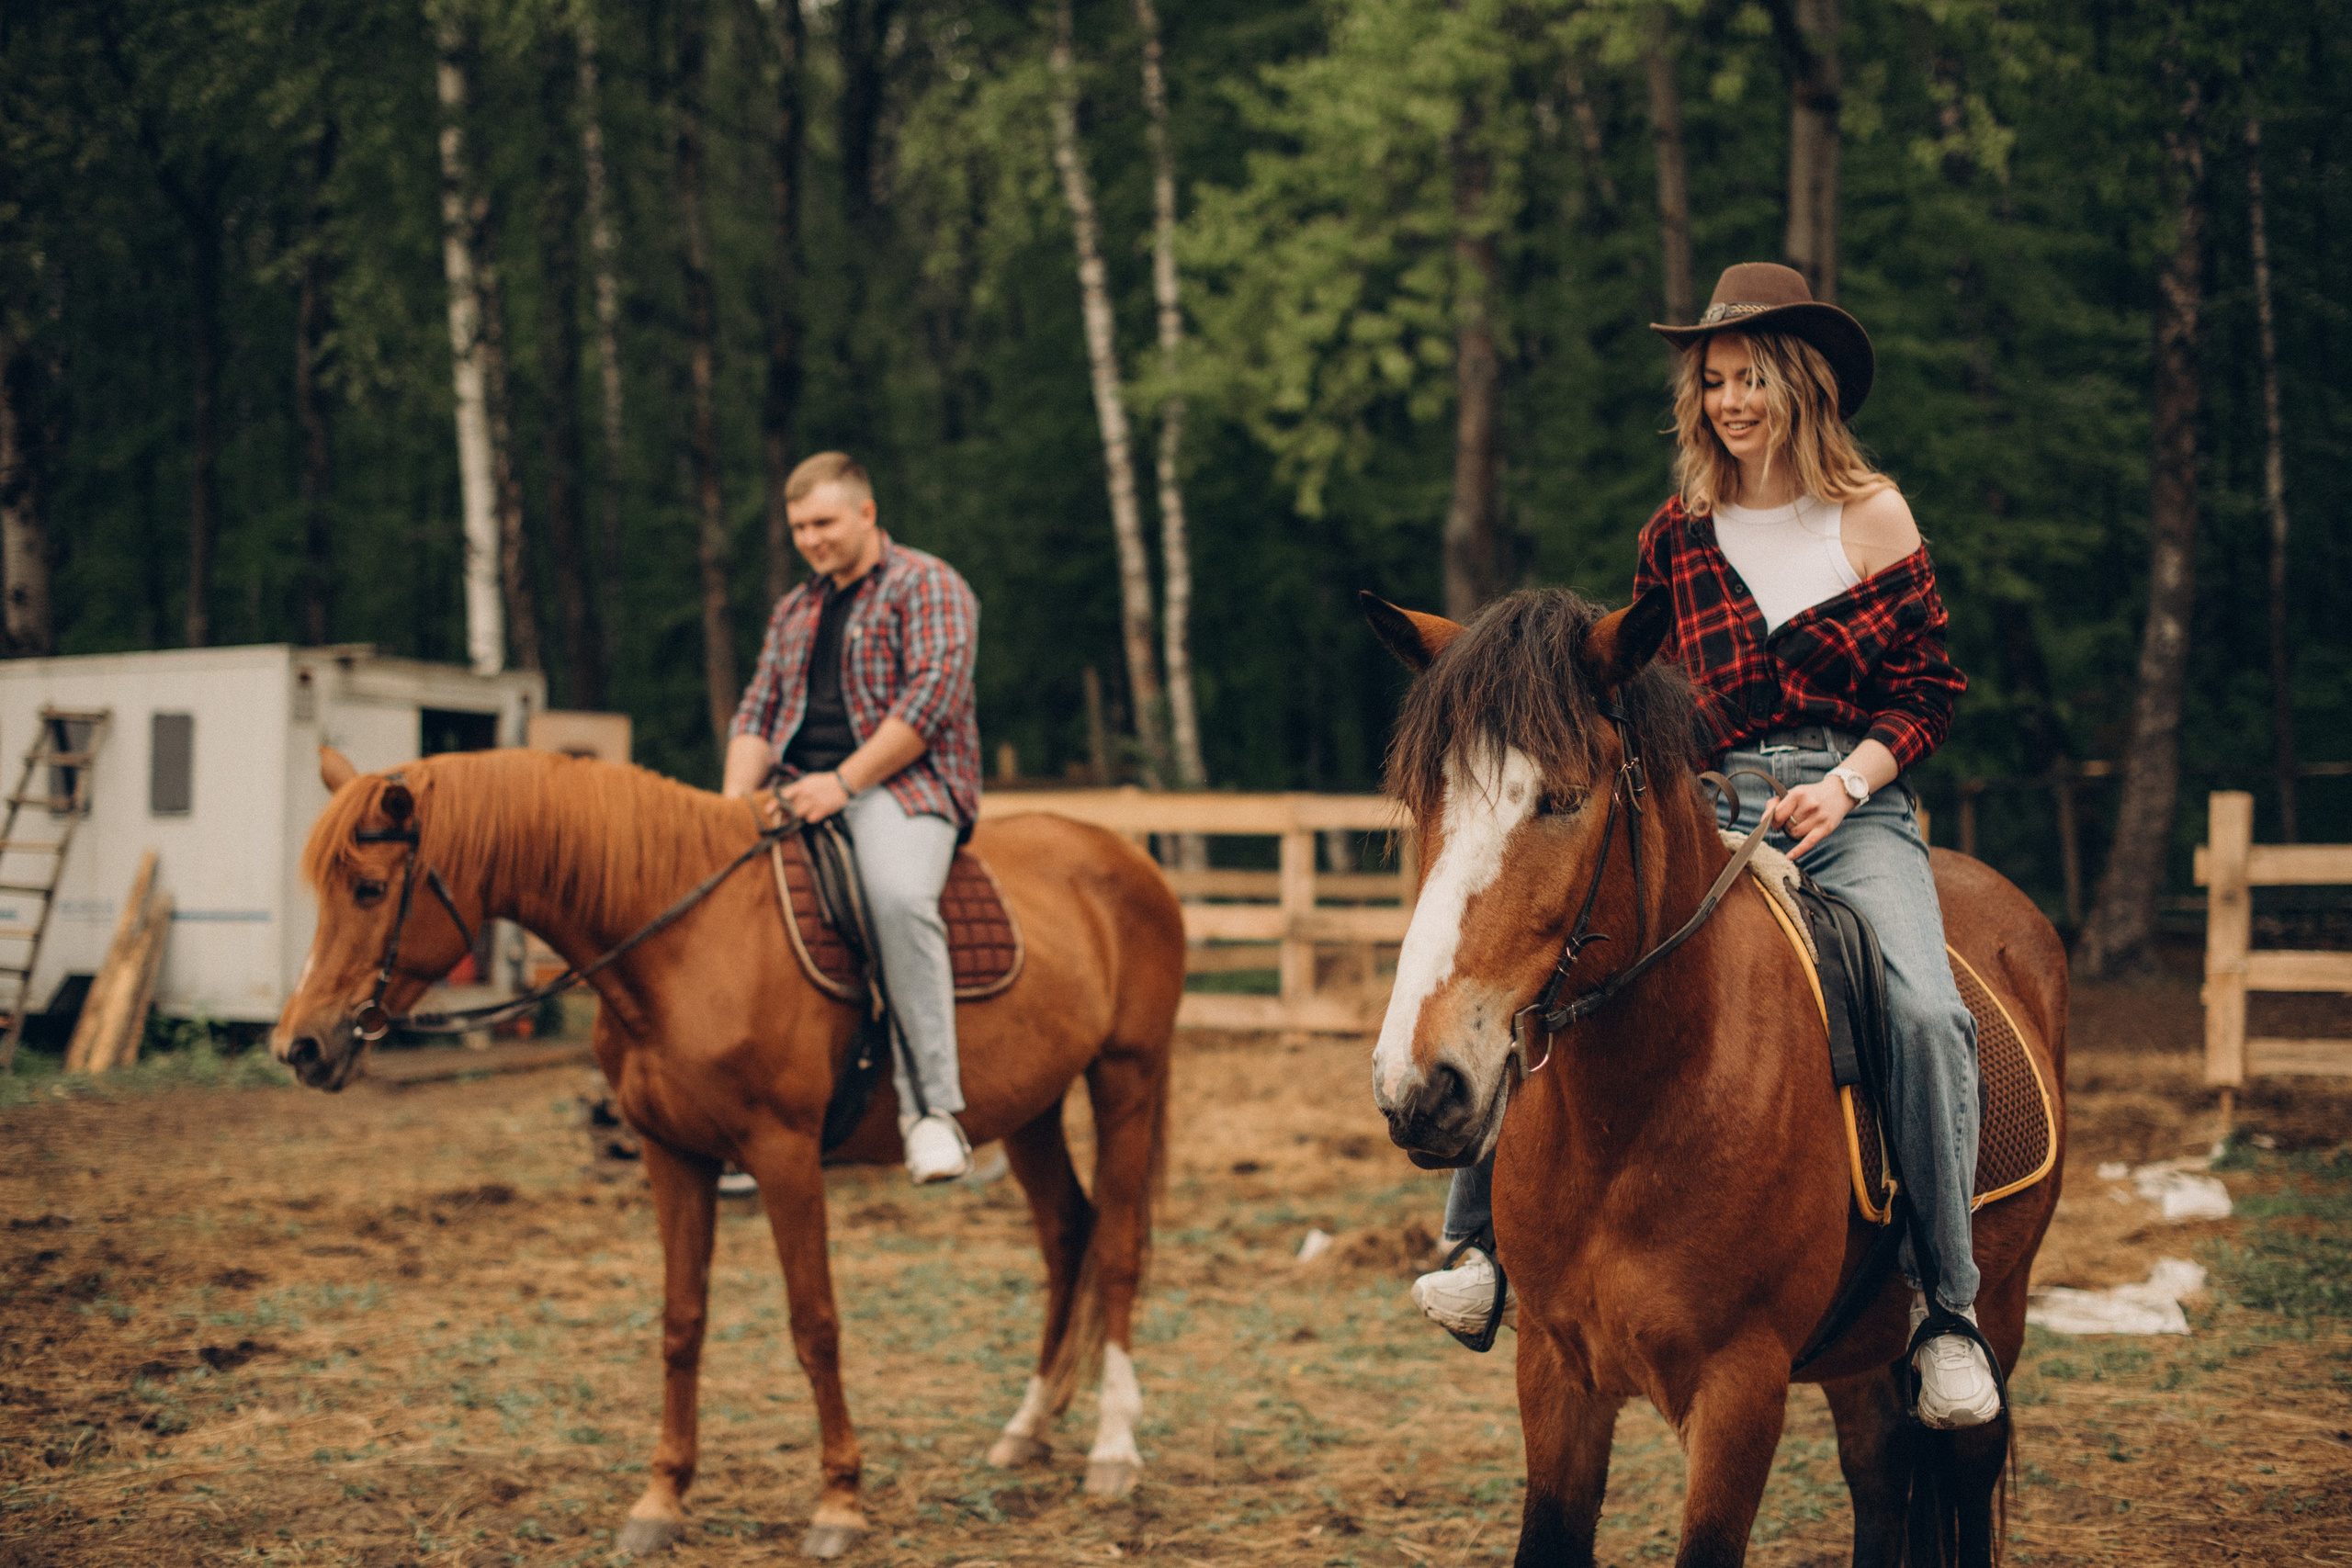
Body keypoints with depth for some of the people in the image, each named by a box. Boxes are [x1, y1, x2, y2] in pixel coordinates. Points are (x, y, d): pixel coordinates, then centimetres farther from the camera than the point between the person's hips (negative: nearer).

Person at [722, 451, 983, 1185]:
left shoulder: (926, 587, 0)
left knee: (898, 897, -37)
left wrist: (843, 782, -18)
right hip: (800, 794, 8)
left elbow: (930, 700, -12)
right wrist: (735, 803, 1)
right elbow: (756, 715, 21)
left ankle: (930, 1107, -37)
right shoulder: (794, 611, 24)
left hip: (903, 785, -7)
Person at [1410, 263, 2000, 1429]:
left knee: (1925, 1008, -30)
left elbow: (1929, 690, 6)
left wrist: (1845, 783, -10)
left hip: (1857, 812, -2)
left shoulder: (1874, 516, 7)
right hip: (1709, 815, 2)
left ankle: (1945, 1305, -17)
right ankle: (1485, 1244, -15)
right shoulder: (1675, 540, 12)